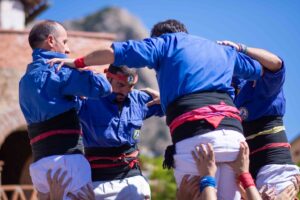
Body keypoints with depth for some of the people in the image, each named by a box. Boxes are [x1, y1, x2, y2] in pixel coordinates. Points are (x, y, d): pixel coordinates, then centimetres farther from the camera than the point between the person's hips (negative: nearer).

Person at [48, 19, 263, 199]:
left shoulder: (167, 42, 17)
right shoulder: (223, 50, 31)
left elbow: (116, 52, 9)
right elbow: (260, 68, 45)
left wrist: (77, 62, 20)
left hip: (194, 137, -4)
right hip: (233, 133, 4)